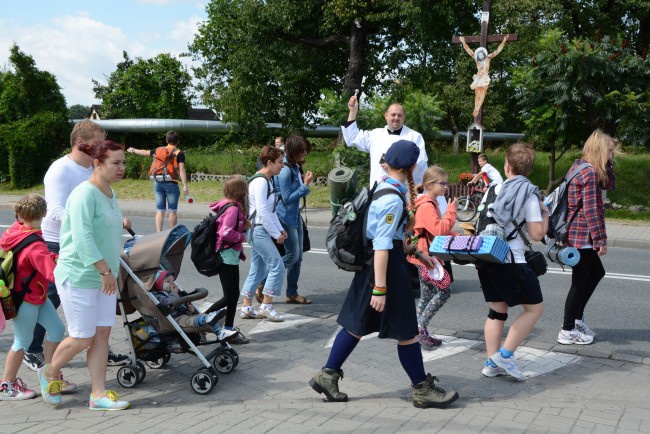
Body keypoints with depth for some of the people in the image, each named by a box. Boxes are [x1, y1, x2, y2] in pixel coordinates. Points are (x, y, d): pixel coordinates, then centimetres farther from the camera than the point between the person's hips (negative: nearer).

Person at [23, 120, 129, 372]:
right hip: (58, 246, -7)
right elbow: (57, 211, -26)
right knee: (50, 300, 4)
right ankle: (32, 352, 22)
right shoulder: (61, 170, -17)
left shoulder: (93, 170, 8)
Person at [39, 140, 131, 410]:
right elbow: (82, 238, -27)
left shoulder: (109, 193, 10)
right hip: (78, 278, -8)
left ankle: (99, 395, 15)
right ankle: (50, 373, 28)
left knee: (102, 335, 8)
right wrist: (106, 270, -26)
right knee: (82, 339, 1)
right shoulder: (85, 194, -19)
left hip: (102, 278, 8)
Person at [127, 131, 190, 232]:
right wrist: (185, 186, -16)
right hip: (171, 183, -4)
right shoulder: (179, 153, -3)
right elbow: (181, 170, -12)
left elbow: (144, 152, 24)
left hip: (158, 183, 4)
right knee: (172, 211, 3)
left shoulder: (158, 150, 10)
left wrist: (133, 150, 43)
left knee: (160, 210, 7)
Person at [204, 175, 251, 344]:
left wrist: (244, 226, 4)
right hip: (226, 256, -10)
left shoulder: (234, 206, 10)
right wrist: (242, 236, -14)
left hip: (231, 256, 10)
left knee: (234, 295, 13)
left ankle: (229, 331, 21)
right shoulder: (233, 208, -20)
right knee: (229, 297, -2)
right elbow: (226, 233, -29)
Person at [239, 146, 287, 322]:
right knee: (277, 266, -8)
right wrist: (276, 234, -13)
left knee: (257, 269, 12)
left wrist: (280, 229, 12)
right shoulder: (260, 181, -16)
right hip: (259, 230, -10)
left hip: (260, 231, 10)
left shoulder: (266, 180, 15)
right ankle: (266, 306, -1)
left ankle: (246, 308, 17)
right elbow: (262, 212, -19)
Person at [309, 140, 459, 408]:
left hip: (370, 263, 10)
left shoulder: (383, 188, 8)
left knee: (358, 323, 15)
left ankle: (327, 375, 20)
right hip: (385, 265, -10)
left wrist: (417, 253, 25)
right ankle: (422, 390, 17)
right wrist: (380, 288, -24)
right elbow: (382, 245, -24)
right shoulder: (392, 200, -21)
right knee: (406, 330, 4)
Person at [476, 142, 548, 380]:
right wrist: (545, 214, 6)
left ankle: (492, 363, 15)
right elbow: (536, 234, -11)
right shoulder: (529, 195, -8)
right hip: (511, 262, -6)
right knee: (535, 307, 8)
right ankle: (505, 354, 1)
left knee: (497, 310, 15)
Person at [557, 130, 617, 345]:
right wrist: (601, 240, -18)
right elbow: (590, 210, -21)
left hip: (576, 234, 10)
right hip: (582, 236, -10)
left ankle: (576, 318, 28)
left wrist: (607, 164, 6)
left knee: (597, 272, 22)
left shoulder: (580, 167, 12)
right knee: (580, 282, -1)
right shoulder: (589, 172, -18)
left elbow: (609, 184, 19)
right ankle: (567, 331, 9)